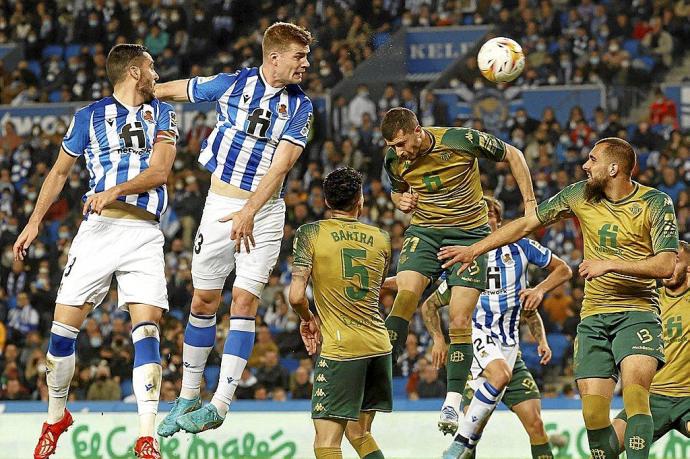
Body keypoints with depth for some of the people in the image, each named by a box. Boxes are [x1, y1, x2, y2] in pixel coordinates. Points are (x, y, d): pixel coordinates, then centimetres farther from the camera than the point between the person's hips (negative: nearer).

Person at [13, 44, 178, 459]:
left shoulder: (161, 114, 13)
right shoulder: (91, 116, 12)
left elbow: (160, 170, -2)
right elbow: (60, 172, 20)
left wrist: (114, 190, -17)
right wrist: (35, 221, 13)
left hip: (144, 235, 0)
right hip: (98, 228, 0)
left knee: (147, 331, -13)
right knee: (63, 328, -3)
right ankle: (56, 418, 19)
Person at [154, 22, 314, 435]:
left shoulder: (300, 106, -1)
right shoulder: (233, 84, -1)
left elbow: (281, 164, -11)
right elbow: (171, 90, 14)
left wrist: (249, 212, -21)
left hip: (264, 211, -1)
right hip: (221, 203, 1)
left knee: (245, 302, -10)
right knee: (204, 300, 6)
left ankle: (220, 405, -11)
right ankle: (189, 397, 18)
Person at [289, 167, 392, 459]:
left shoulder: (309, 234, -4)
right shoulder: (381, 238, 9)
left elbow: (296, 296, -11)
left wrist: (307, 320, 11)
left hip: (340, 347, -5)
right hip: (379, 345, 5)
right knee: (359, 433, 22)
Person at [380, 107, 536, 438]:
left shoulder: (462, 140, -18)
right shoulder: (394, 159, -6)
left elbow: (512, 155, -3)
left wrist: (530, 204, -4)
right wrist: (401, 201, -6)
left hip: (469, 233, -2)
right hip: (423, 233, 2)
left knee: (460, 320, -8)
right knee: (404, 297, -22)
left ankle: (453, 401, -2)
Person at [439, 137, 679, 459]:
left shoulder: (656, 203, -5)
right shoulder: (581, 195, 6)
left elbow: (665, 266, -13)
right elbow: (527, 224, 13)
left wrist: (610, 264, -19)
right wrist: (474, 249, 13)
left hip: (636, 311, -4)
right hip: (593, 315, 4)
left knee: (635, 393, -27)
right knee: (593, 414, -6)